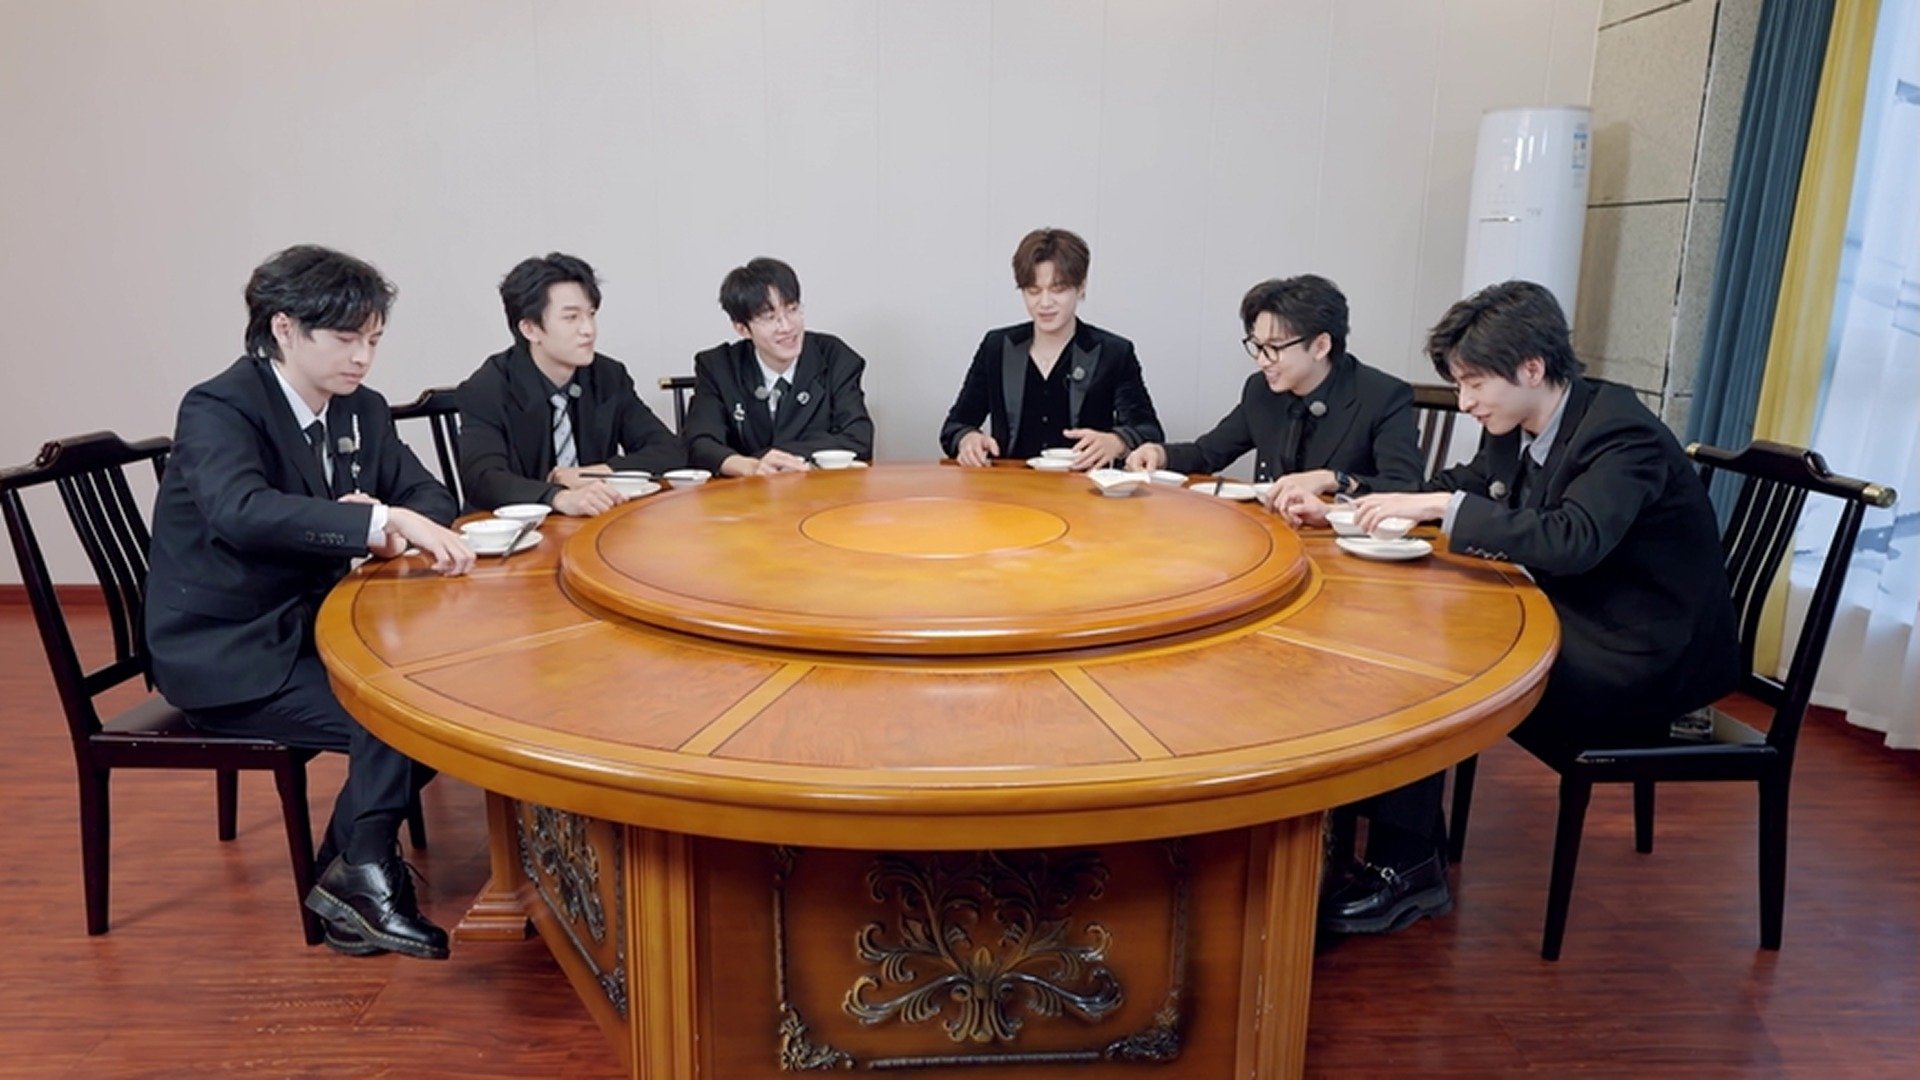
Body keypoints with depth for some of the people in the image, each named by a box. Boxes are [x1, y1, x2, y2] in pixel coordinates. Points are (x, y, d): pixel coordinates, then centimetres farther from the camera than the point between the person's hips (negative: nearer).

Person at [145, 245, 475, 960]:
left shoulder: (361, 411, 4)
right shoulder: (218, 409, -17)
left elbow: (428, 495, 4)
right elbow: (241, 511, -37)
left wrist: (394, 526, -20)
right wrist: (379, 520, -46)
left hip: (307, 628, 7)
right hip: (225, 656, -7)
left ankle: (354, 867, 0)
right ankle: (363, 873, -1)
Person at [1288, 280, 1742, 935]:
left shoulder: (1622, 435, -22)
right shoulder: (1517, 430, 2)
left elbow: (1571, 540, -38)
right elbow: (1454, 489, 14)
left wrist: (1441, 507, -38)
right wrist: (1340, 504, -1)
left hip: (1638, 661, -8)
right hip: (1572, 626, 8)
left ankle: (1409, 867, -7)